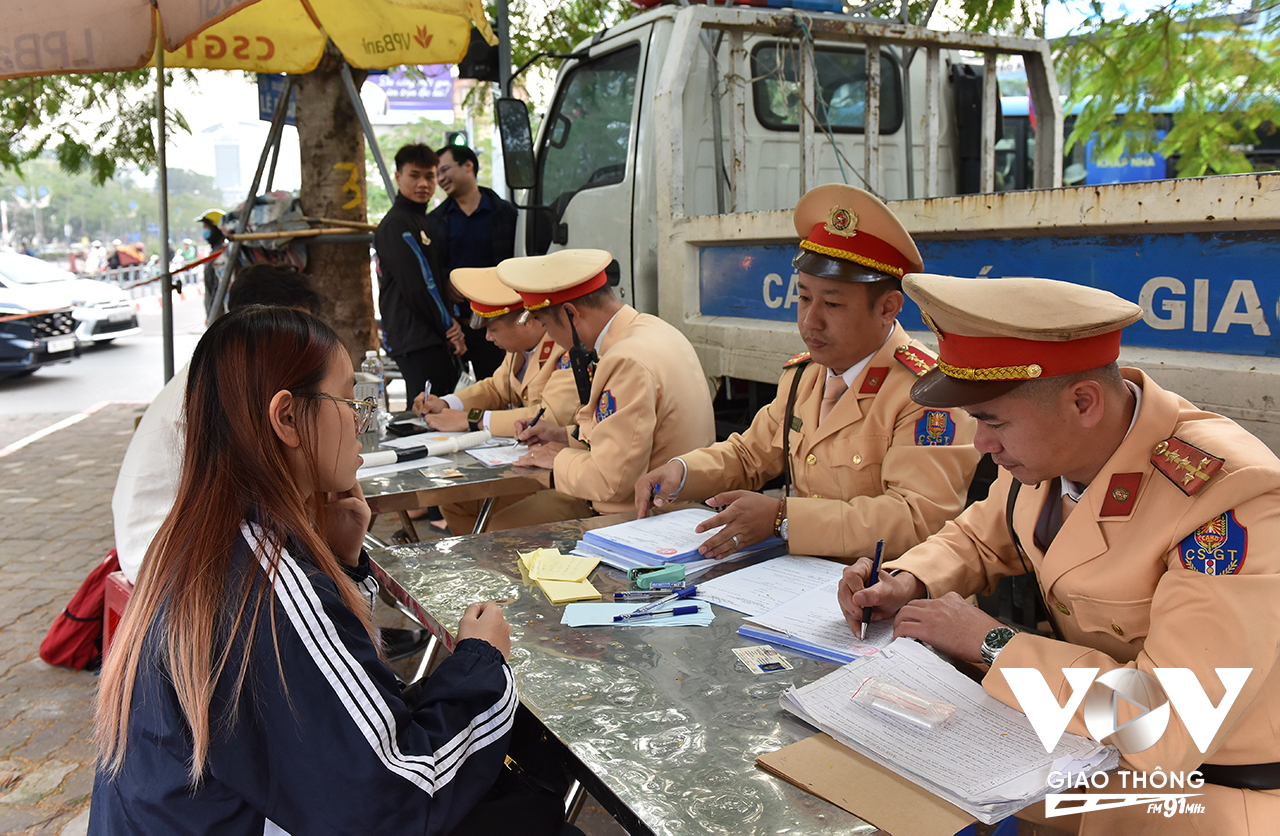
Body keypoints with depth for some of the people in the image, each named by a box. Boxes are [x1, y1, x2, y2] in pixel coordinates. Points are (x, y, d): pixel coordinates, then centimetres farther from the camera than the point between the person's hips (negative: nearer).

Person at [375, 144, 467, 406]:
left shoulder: (421, 222, 22)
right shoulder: (396, 224, -9)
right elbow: (416, 288, -16)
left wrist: (450, 326, 8)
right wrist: (449, 327, -9)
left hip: (433, 340, 10)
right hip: (417, 342, -10)